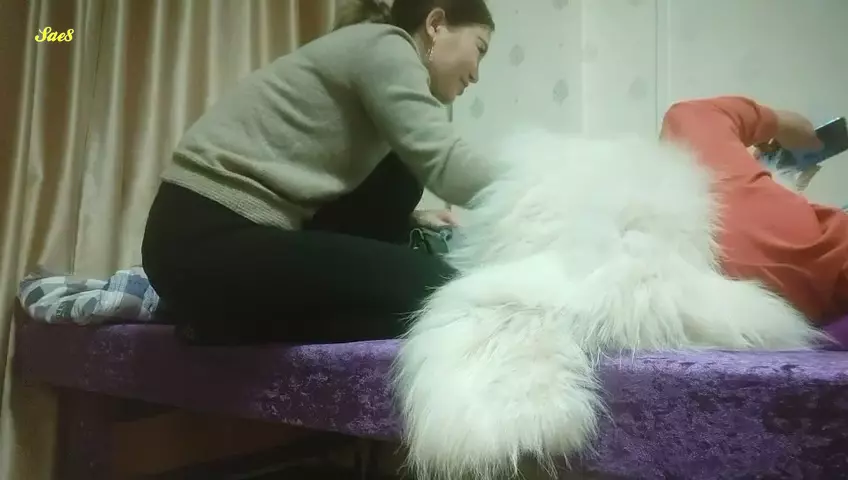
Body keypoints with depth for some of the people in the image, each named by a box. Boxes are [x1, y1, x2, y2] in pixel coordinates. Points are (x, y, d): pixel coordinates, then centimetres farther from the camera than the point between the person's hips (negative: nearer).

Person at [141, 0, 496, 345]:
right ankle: (223, 318, -4)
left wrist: (408, 215, 12)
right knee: (435, 292, -13)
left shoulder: (369, 53, 20)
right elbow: (442, 160, -19)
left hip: (238, 226, 10)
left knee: (400, 176, 11)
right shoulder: (382, 44, -6)